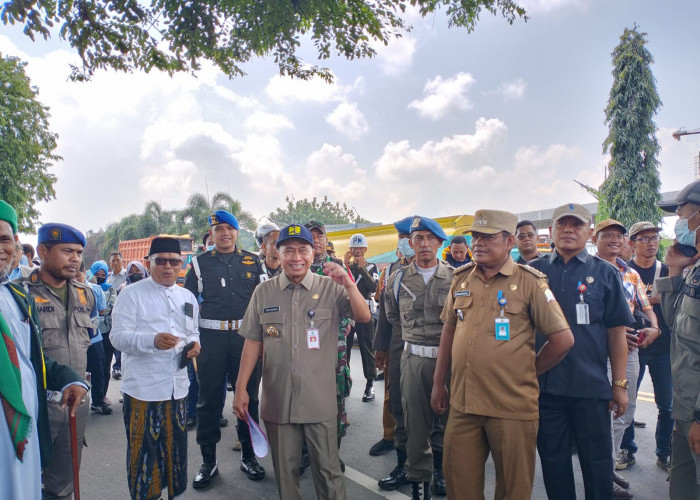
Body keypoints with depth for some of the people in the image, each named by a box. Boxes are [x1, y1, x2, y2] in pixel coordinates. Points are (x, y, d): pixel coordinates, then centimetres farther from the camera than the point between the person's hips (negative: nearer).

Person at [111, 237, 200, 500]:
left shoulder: (187, 297, 13)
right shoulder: (132, 294, -4)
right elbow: (118, 337, -11)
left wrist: (194, 343, -1)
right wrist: (153, 340, -28)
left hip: (177, 387, 5)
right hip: (143, 388, -5)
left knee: (175, 447, 14)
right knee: (144, 449, 2)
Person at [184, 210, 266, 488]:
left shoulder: (252, 262, 7)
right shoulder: (200, 264, 5)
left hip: (246, 336, 1)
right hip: (211, 337, -1)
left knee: (248, 396, 10)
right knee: (209, 399, 6)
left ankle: (248, 455, 26)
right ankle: (208, 461, 21)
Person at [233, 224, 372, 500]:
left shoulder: (331, 288, -3)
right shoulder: (263, 292, 1)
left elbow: (364, 317, -12)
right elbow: (253, 342, 3)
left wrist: (348, 283, -27)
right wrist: (240, 389, 1)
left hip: (320, 400, -1)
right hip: (277, 400, 2)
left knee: (328, 469, 9)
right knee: (284, 469, 17)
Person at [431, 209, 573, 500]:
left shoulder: (529, 281, -7)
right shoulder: (461, 279, 7)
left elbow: (563, 339, -5)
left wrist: (527, 373, 0)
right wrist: (438, 384, 13)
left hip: (512, 407, -4)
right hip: (462, 403, 4)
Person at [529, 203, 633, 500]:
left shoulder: (605, 273, 2)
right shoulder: (534, 272, 4)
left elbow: (616, 332, 2)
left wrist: (620, 384, 0)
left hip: (591, 385, -1)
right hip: (544, 384, 1)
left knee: (597, 461, 11)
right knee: (553, 459, 13)